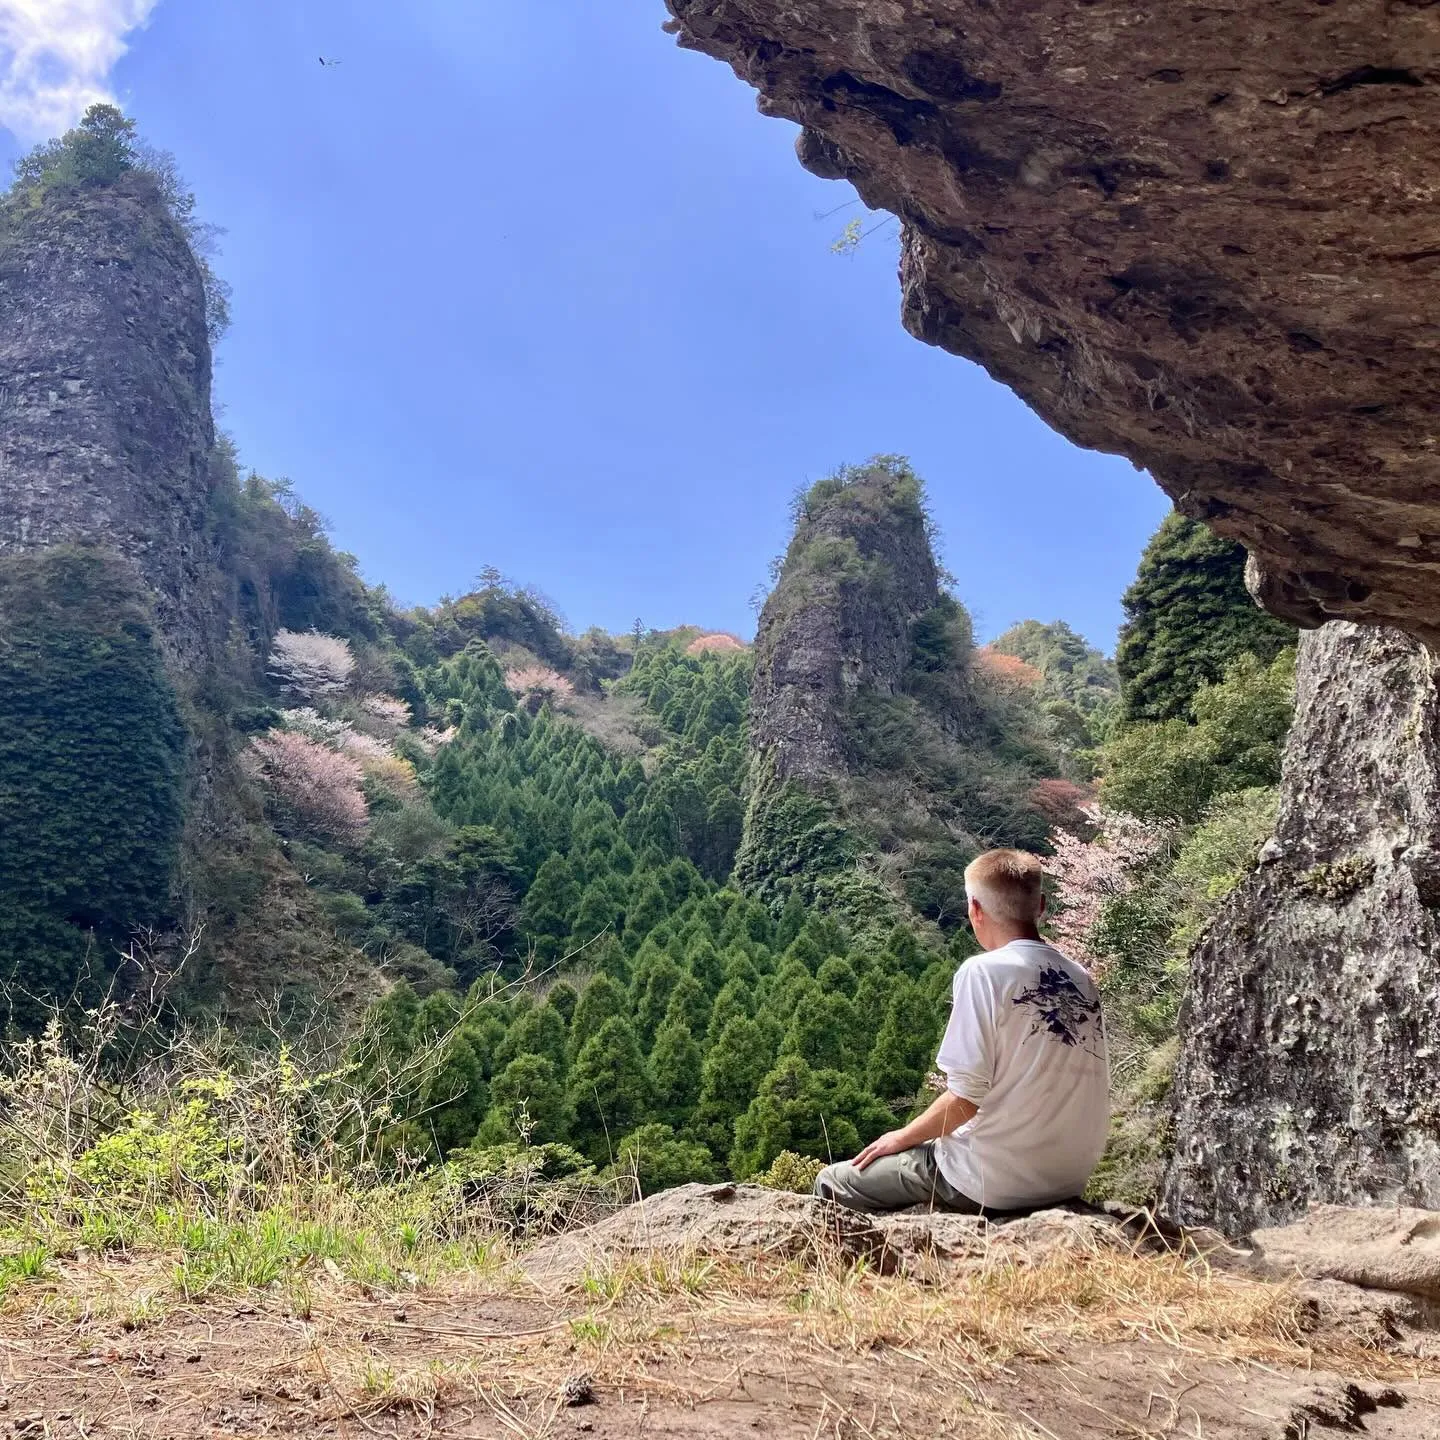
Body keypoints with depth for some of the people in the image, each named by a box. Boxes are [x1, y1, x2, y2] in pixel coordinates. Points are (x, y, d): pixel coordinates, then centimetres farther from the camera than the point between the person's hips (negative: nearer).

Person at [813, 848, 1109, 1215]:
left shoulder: (984, 972, -14)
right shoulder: (1081, 980, 4)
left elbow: (966, 1099, -17)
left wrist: (902, 1137, 0)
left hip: (996, 1184, -7)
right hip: (1069, 1181, 7)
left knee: (833, 1183, 9)